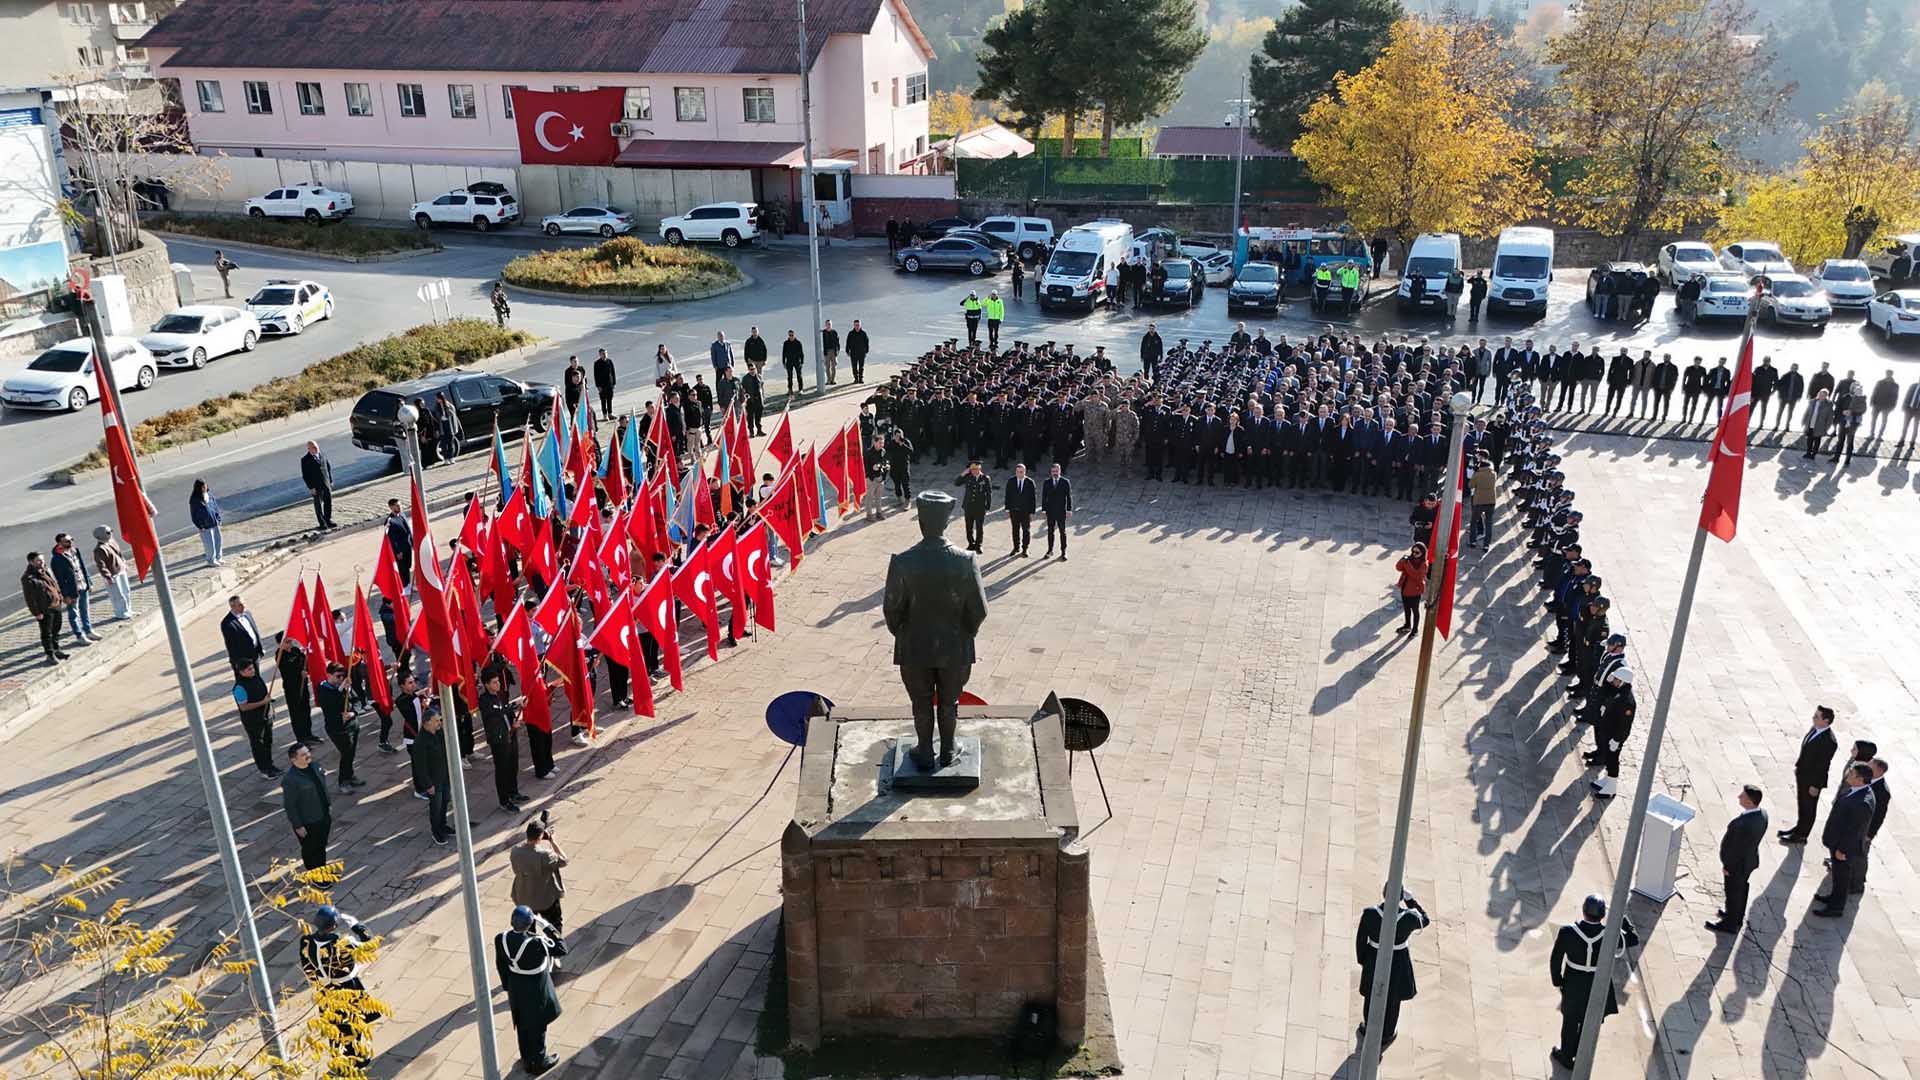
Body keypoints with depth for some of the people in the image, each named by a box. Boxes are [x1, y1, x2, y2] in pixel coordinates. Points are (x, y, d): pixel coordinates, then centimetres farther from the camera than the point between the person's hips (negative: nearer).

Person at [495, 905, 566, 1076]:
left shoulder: (502, 939, -19)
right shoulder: (536, 943, -36)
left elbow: (501, 966, -4)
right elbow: (562, 949, -21)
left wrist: (508, 987, 12)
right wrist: (547, 927, -21)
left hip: (516, 989, 5)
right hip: (536, 990, -5)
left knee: (522, 1025, 25)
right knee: (537, 1026, 18)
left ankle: (527, 1060, 44)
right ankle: (539, 1062, 37)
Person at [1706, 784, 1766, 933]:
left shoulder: (1744, 825, -42)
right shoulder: (1762, 814, -16)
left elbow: (1737, 849, -28)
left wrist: (1727, 866, -12)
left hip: (1737, 864, -7)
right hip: (1750, 859, 7)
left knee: (1733, 892, 16)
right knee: (1741, 888, 29)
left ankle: (1730, 924, 37)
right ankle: (1738, 915, 52)